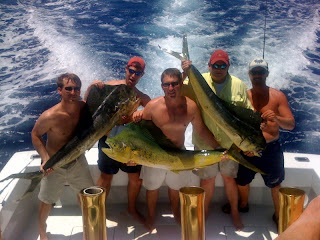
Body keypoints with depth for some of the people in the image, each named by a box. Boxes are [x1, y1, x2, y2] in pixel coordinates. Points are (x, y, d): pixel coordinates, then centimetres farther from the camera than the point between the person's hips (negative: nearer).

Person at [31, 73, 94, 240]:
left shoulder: (84, 107, -16)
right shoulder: (50, 116, -30)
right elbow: (35, 135, -14)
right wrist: (45, 159, -25)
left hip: (77, 160, 4)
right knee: (47, 200, 12)